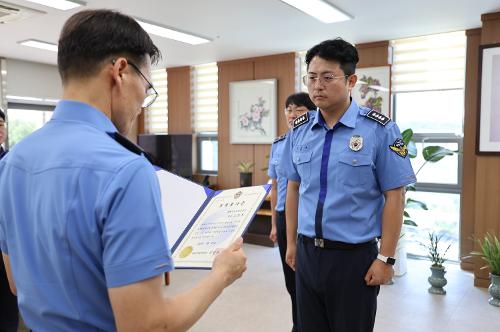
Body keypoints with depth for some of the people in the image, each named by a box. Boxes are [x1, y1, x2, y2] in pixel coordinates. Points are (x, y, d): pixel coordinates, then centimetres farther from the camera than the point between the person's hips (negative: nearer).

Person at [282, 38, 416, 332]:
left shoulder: (380, 130, -11)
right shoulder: (299, 130, 2)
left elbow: (395, 197, -9)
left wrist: (386, 259, -9)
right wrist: (291, 242, 10)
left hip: (353, 256, -4)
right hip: (307, 252, 4)